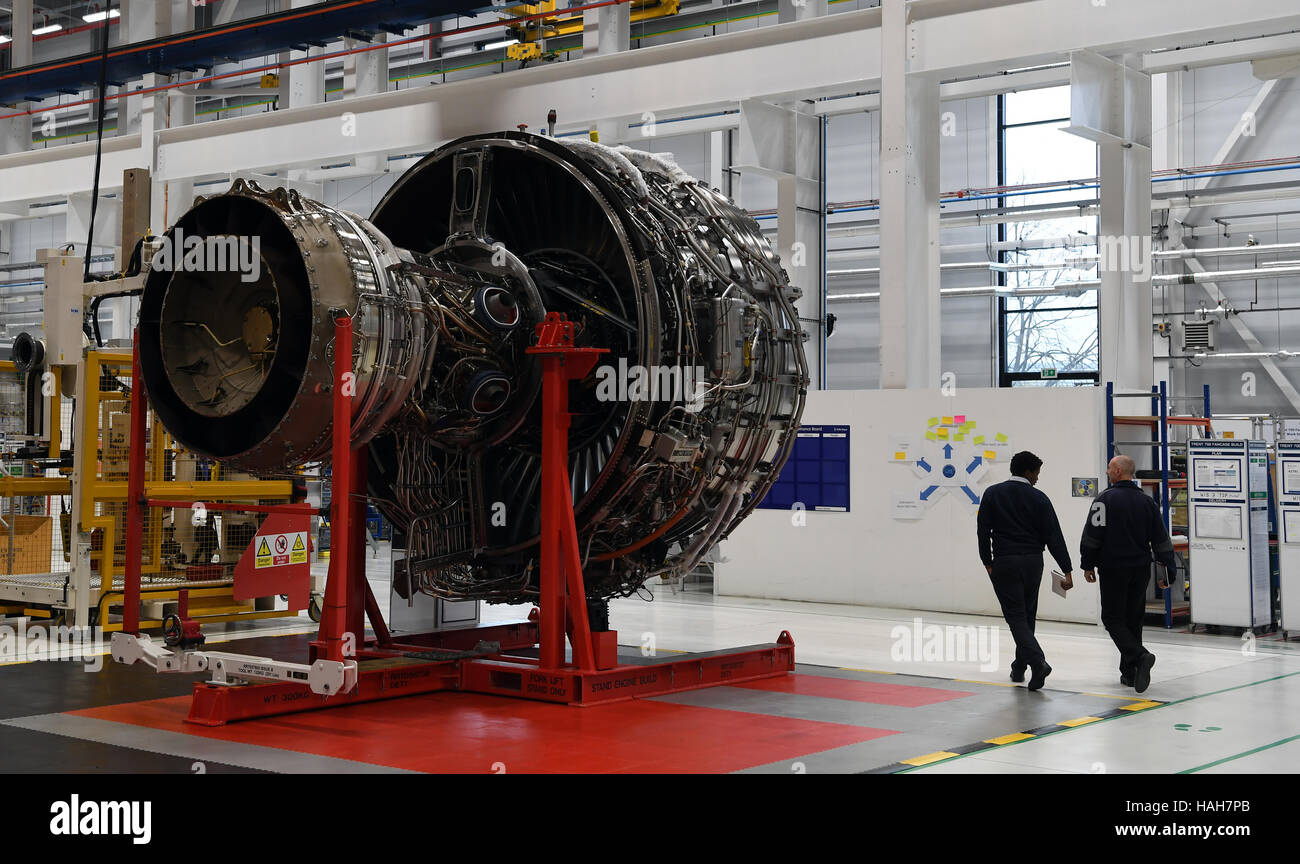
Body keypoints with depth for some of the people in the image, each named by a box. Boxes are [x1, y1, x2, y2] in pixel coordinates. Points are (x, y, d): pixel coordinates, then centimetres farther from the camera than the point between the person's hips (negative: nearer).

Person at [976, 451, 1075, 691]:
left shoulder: (992, 494, 0)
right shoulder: (1038, 498, -1)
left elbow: (983, 530, -2)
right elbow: (1054, 536, -4)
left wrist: (987, 561, 7)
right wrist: (1067, 570, -3)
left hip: (1004, 563, -2)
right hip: (1033, 562, 2)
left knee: (1016, 616, -3)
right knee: (1027, 615, 16)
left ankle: (1037, 661, -22)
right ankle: (1019, 667, 22)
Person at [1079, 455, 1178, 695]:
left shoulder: (1105, 499, -9)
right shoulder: (1147, 501, 8)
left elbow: (1092, 535, -11)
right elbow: (1161, 540, 8)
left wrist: (1088, 564, 0)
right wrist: (1168, 572, 11)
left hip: (1113, 569, -5)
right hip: (1141, 569, 5)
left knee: (1113, 618, 1)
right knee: (1133, 618, 13)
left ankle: (1140, 656, -22)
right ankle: (1130, 673, 15)